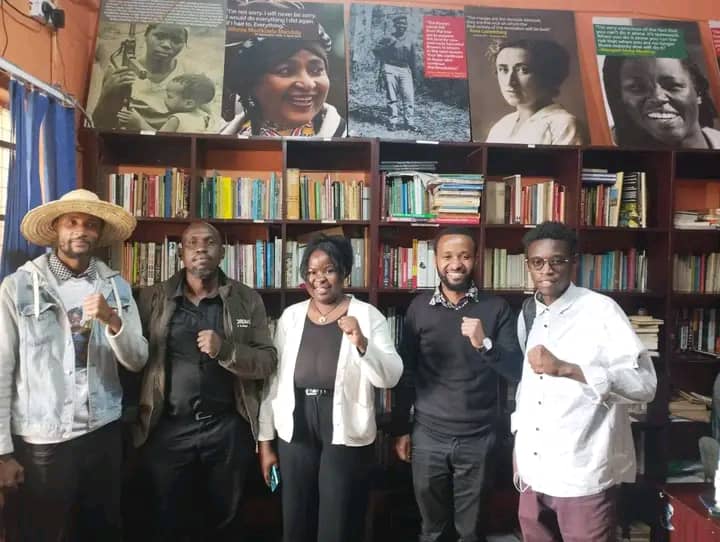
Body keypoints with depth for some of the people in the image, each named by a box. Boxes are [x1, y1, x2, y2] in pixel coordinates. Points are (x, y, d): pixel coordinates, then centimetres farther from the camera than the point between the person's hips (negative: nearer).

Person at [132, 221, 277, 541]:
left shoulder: (247, 300, -1)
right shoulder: (153, 298, 0)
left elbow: (268, 361, -4)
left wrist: (225, 349, -20)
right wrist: (134, 419, -8)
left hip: (227, 429, 0)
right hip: (167, 429, 0)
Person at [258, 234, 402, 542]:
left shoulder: (368, 315, -6)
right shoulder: (290, 316, 3)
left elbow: (390, 377, -11)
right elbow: (275, 380, 6)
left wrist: (361, 343, -28)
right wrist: (265, 441, 8)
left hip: (346, 436, -3)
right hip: (295, 435, 3)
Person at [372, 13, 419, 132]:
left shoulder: (410, 40, 13)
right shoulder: (388, 38, 3)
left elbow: (412, 59, 18)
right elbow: (375, 50, 6)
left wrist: (414, 74, 18)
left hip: (405, 70, 2)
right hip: (390, 69, -2)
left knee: (409, 96, -7)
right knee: (392, 97, -2)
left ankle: (410, 123, -5)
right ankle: (393, 121, 1)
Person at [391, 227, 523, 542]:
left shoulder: (496, 308, -3)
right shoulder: (419, 308, 0)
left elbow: (517, 372, -7)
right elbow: (406, 372, 5)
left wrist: (485, 344, -24)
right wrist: (401, 429, 5)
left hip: (478, 439, -1)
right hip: (428, 436, 1)